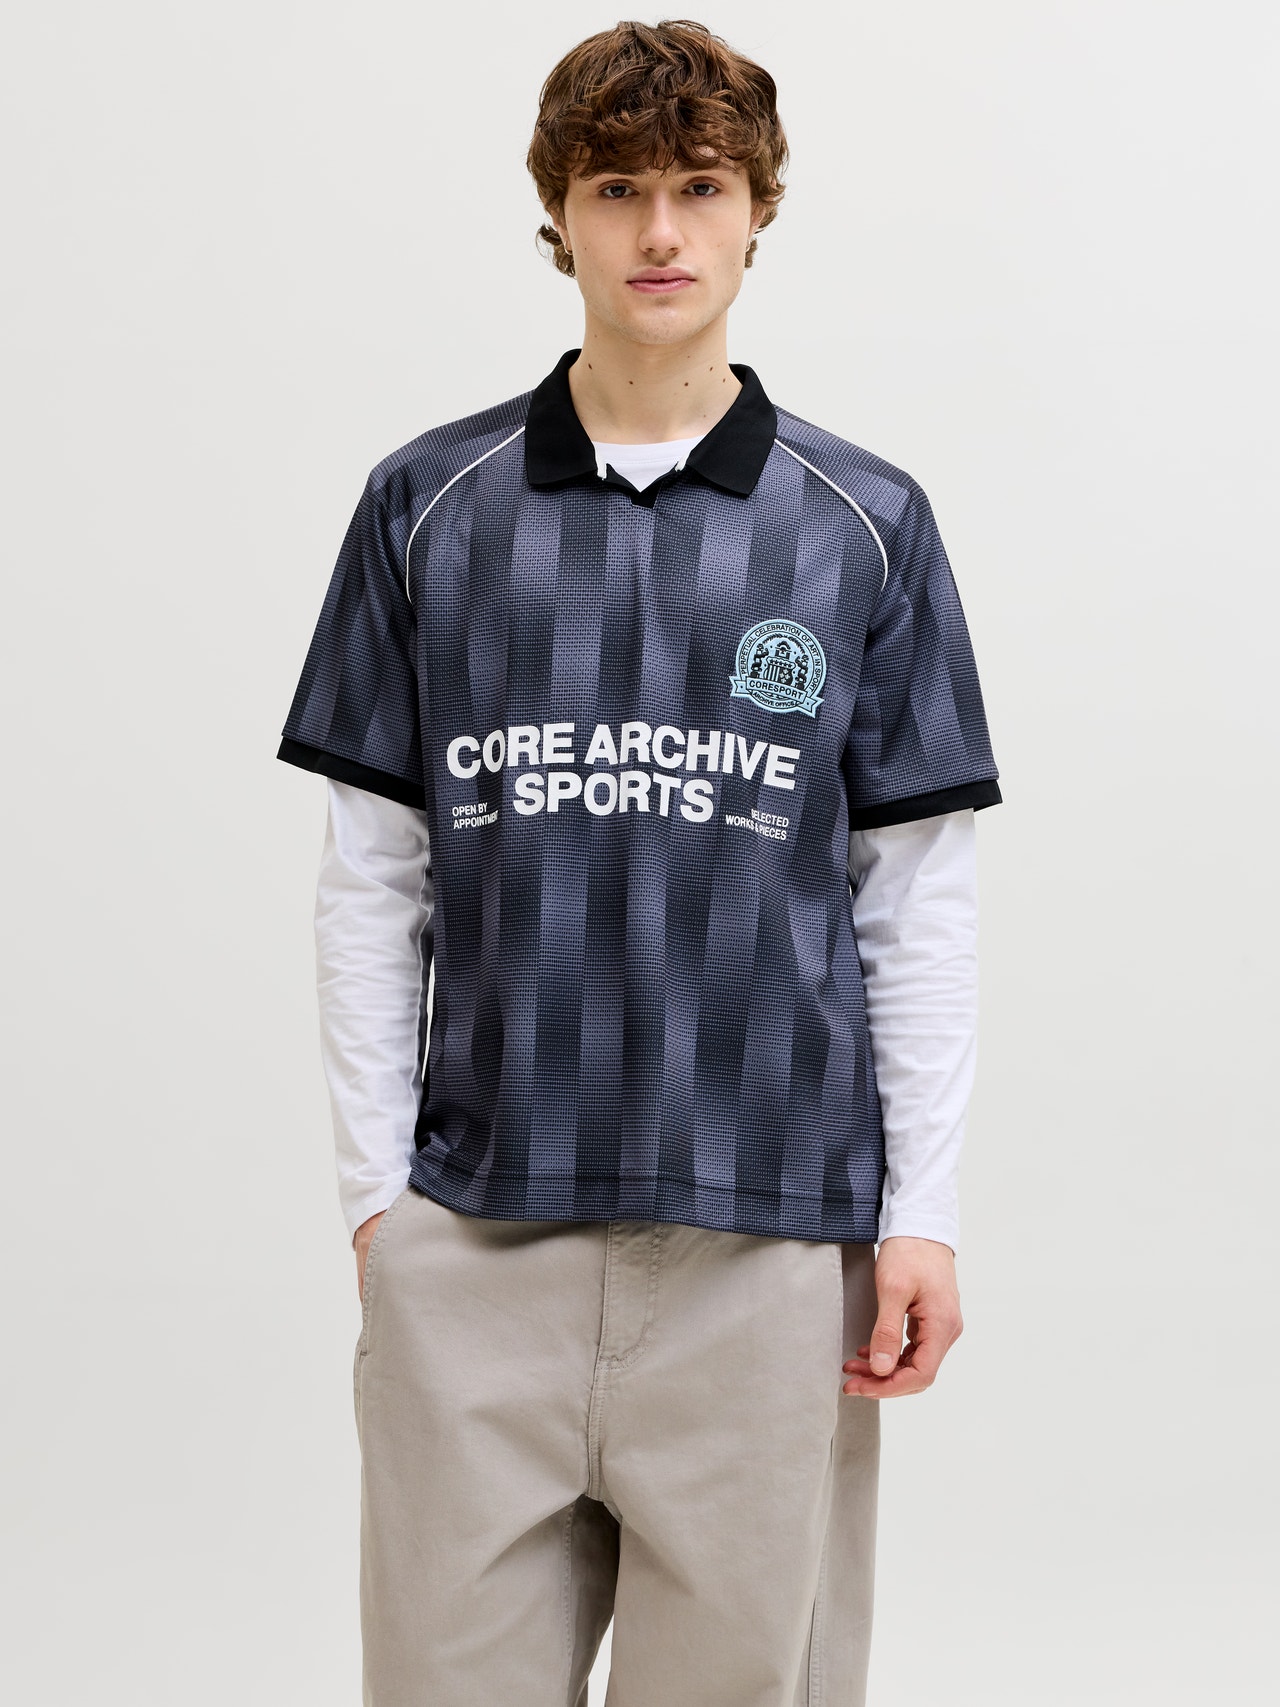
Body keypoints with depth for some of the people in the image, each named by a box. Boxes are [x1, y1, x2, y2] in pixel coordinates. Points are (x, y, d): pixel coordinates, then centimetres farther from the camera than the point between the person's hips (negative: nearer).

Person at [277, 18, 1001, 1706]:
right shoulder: (429, 507, 5)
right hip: (479, 1229, 1)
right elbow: (373, 879, 7)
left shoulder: (866, 526, 4)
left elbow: (919, 896, 4)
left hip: (769, 1235, 0)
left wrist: (923, 1212, -1)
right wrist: (375, 1181, 2)